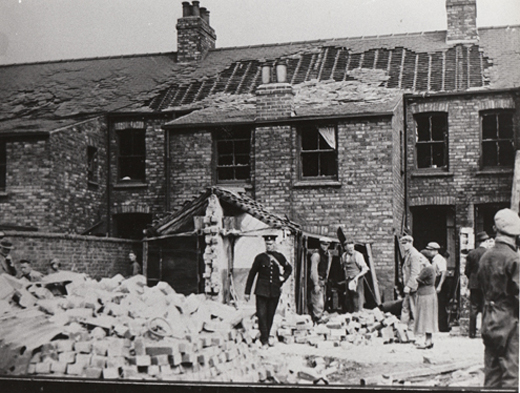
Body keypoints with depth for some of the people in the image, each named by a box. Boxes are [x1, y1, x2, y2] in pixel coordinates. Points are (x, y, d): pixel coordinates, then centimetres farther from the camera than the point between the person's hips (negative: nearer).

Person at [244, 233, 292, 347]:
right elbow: (252, 274, 3)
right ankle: (264, 341, -7)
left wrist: (282, 279, 11)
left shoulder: (279, 257, 7)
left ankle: (265, 337, 17)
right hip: (262, 290, -2)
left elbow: (289, 269, 24)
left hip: (275, 291, 2)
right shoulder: (260, 257, 0)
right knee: (262, 315, -9)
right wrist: (247, 292, 1)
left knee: (270, 315, 6)